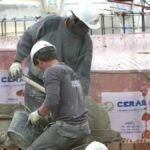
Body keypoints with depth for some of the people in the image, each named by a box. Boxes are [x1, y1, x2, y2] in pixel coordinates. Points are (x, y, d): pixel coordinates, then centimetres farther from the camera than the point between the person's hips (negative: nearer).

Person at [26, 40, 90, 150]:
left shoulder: (51, 72, -10)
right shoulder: (71, 74, 19)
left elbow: (51, 102, -24)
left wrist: (37, 114, -3)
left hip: (66, 128, -8)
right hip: (82, 128, 8)